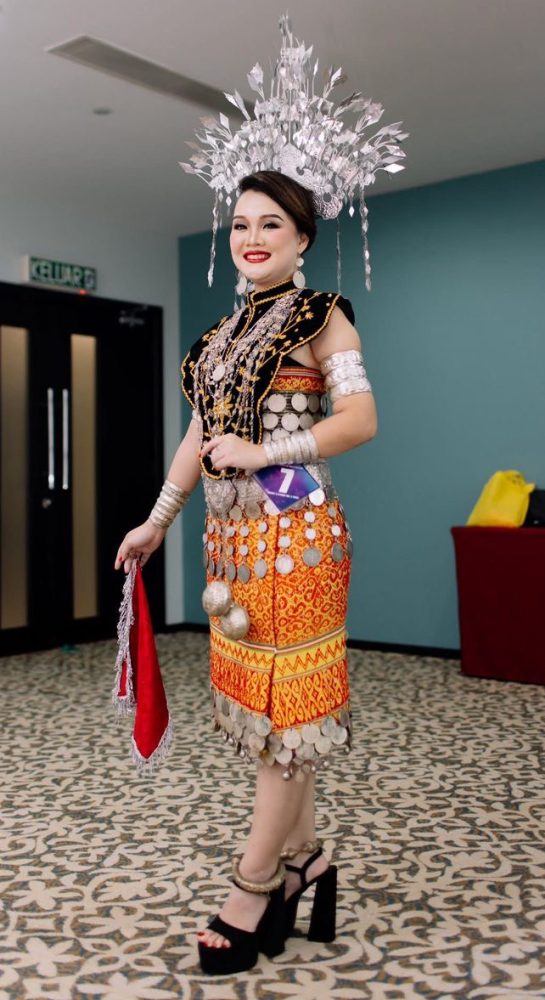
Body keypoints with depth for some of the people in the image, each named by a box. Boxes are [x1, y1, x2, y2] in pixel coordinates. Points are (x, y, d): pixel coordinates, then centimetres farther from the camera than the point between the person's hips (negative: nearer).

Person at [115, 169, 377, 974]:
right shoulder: (224, 334, 18)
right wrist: (157, 520, 17)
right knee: (259, 700, 10)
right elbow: (199, 436, 19)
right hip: (232, 536, 7)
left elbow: (361, 419, -12)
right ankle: (304, 857, 24)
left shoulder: (320, 317, -1)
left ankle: (253, 886, 8)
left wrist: (265, 452, -16)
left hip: (294, 532, -7)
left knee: (283, 702, -1)